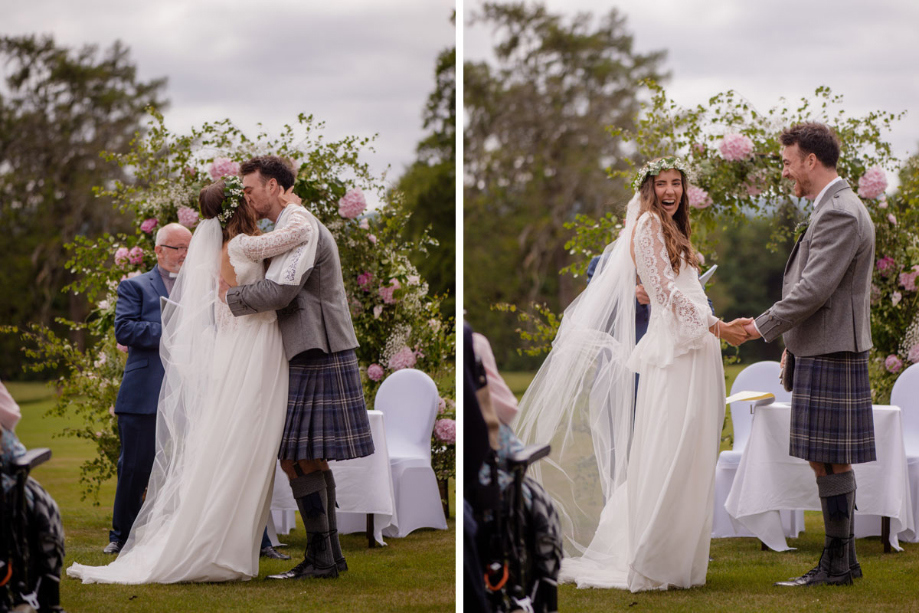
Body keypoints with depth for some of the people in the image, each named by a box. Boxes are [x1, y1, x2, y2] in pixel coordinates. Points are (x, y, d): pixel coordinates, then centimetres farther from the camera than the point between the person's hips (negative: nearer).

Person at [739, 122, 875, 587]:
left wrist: (764, 327, -12)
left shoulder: (839, 215, -17)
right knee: (830, 461, 12)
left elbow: (814, 289, -21)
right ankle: (844, 560, 17)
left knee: (829, 460, -6)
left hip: (829, 357, -10)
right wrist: (793, 343, 20)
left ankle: (836, 564, -1)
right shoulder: (836, 209, 17)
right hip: (819, 352, 10)